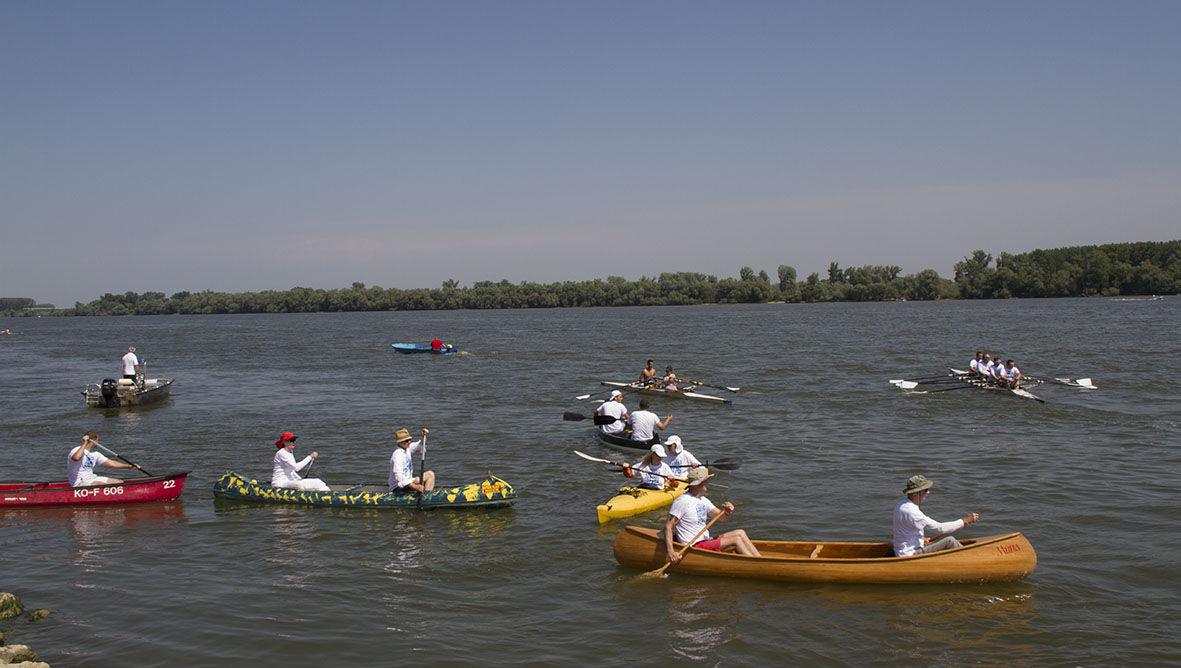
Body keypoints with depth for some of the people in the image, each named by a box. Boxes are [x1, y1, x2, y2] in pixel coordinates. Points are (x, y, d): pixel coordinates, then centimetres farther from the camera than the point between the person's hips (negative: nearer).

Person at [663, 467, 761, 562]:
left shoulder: (703, 500, 15)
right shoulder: (682, 501, -13)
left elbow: (722, 518, 11)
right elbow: (668, 526, -17)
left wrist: (727, 512, -14)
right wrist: (670, 552, -28)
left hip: (706, 541, 9)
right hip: (694, 547, -9)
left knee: (740, 533, -1)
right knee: (736, 541, -16)